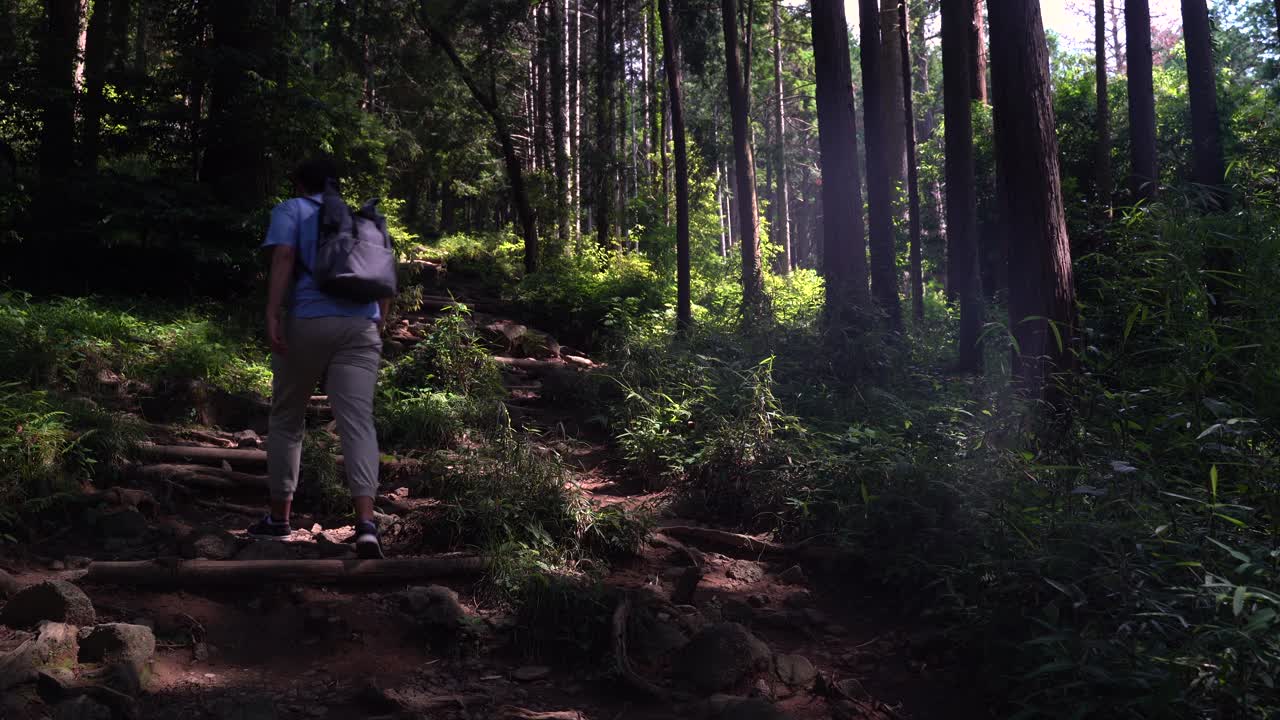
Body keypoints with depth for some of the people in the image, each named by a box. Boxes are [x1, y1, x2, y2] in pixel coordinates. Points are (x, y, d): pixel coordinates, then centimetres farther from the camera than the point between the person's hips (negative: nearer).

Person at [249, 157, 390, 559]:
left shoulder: (291, 210, 11)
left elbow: (283, 259, -7)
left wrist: (272, 314, -13)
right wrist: (379, 323, 19)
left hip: (307, 322, -2)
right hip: (360, 326, 2)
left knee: (287, 419, 14)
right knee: (358, 421, -9)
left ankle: (279, 517, 22)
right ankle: (366, 523, -26)